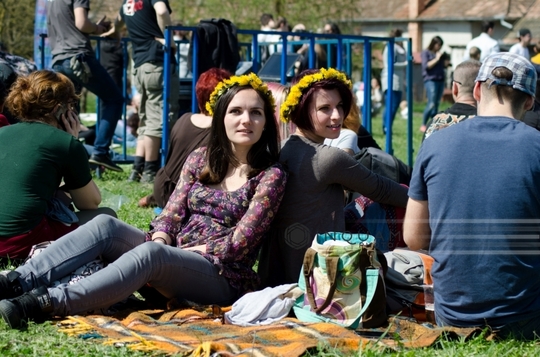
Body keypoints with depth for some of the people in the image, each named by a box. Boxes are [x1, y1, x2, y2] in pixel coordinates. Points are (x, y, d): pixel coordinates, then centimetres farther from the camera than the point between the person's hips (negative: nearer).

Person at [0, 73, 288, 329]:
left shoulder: (271, 175, -4)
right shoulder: (200, 160, 11)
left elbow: (239, 242, -11)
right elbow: (171, 214, 6)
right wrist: (160, 243, -17)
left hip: (224, 277, -6)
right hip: (171, 262, 6)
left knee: (151, 253, -36)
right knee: (105, 225, -18)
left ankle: (45, 304, -47)